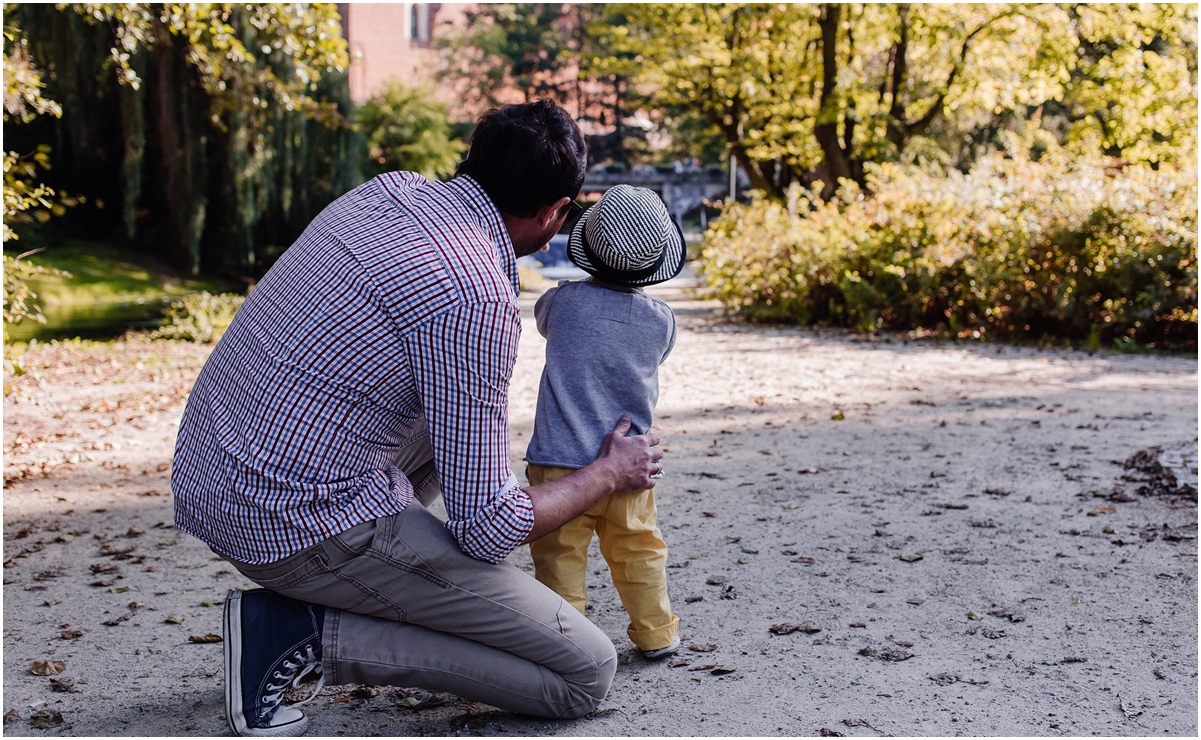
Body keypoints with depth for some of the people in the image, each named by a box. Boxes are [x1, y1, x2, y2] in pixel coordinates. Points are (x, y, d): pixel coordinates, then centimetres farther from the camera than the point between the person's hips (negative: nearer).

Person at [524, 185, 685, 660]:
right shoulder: (661, 320, -3)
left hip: (562, 461, -3)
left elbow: (540, 316, 16)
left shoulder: (565, 301, -7)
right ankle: (656, 634, 27)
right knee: (639, 550, 17)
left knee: (559, 554, 5)